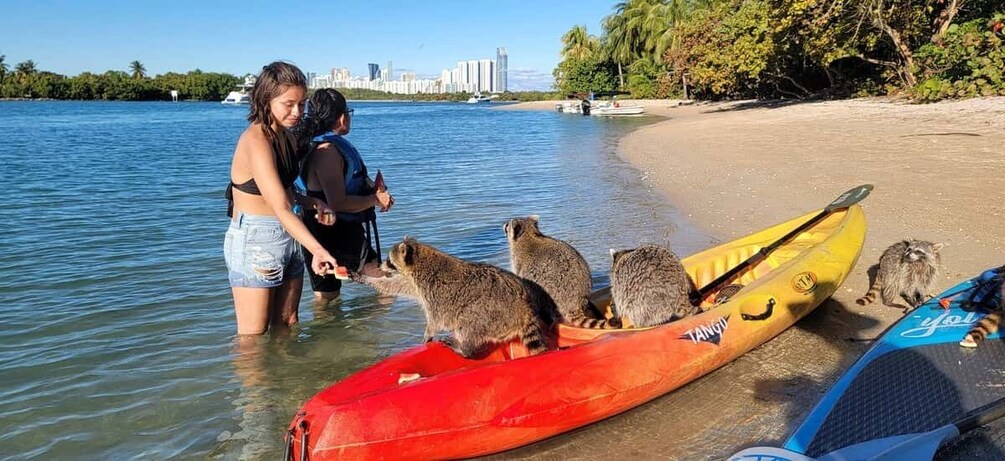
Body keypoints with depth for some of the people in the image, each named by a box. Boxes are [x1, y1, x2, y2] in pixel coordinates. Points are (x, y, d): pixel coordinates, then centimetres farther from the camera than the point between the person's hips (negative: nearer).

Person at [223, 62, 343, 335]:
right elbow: (280, 207, -30)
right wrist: (317, 249, -40)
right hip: (254, 241, -8)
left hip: (287, 239, 9)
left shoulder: (288, 137, 8)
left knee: (287, 327, 16)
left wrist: (313, 203, -1)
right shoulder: (255, 140, -20)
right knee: (253, 336, 1)